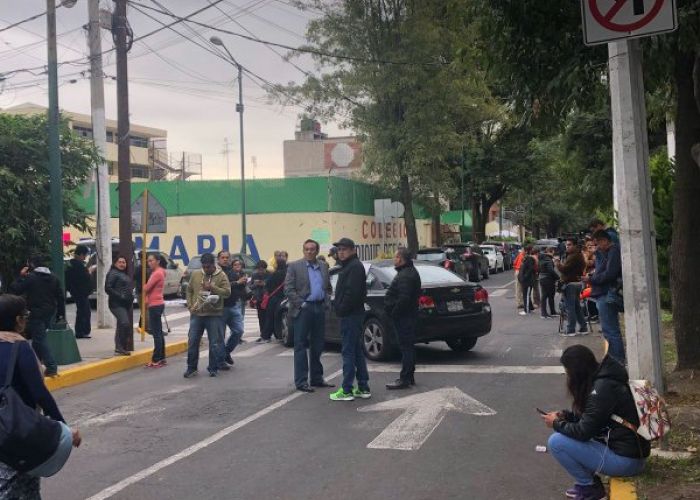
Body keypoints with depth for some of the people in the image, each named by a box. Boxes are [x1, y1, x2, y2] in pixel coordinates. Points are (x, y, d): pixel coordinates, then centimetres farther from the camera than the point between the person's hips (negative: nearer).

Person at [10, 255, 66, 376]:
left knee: (39, 340, -5)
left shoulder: (30, 277, -10)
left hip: (37, 313, -7)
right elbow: (60, 297, 9)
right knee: (39, 338, 21)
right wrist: (61, 313, 13)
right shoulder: (53, 277, 10)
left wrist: (21, 276, 2)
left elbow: (15, 289, -8)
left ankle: (51, 366, -14)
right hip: (50, 313, 7)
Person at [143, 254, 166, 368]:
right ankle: (162, 358, 18)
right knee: (159, 333, 13)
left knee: (156, 333, -8)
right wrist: (147, 300, 6)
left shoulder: (157, 273, -15)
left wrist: (145, 285, 5)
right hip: (156, 305, 10)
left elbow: (146, 288, -16)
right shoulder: (156, 272, 16)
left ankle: (156, 360, -7)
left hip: (155, 306, -10)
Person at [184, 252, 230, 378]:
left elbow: (227, 292, -10)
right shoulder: (195, 274, 6)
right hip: (196, 314, 3)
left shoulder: (221, 276, -3)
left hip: (214, 314, -3)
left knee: (215, 343, 3)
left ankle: (213, 368, 14)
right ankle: (191, 368, 17)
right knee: (192, 341, 5)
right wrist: (190, 305, 2)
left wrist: (212, 287, -19)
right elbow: (189, 290, 13)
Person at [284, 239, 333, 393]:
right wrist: (301, 304, -12)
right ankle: (301, 381, 2)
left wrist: (326, 302, 5)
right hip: (303, 309, -5)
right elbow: (288, 289, -7)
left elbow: (328, 288, 19)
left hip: (320, 309, 5)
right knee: (301, 346, -1)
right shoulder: (295, 266, -2)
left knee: (317, 346, 11)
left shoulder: (323, 266, 13)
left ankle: (316, 378, 21)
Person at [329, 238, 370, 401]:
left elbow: (352, 293, -23)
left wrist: (342, 309, -16)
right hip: (353, 314, 11)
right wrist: (340, 309, 14)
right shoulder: (348, 266, 19)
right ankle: (363, 388, 19)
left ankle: (347, 391, -3)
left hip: (350, 315, -11)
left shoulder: (354, 267, -14)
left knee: (349, 352, -7)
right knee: (357, 352, 13)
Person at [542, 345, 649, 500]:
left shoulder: (602, 388, -21)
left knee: (556, 442, -12)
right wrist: (565, 415, 9)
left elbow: (584, 432, -19)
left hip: (625, 460, -10)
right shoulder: (601, 378, 7)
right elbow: (588, 417, 22)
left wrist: (557, 424, -4)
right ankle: (587, 481, 15)